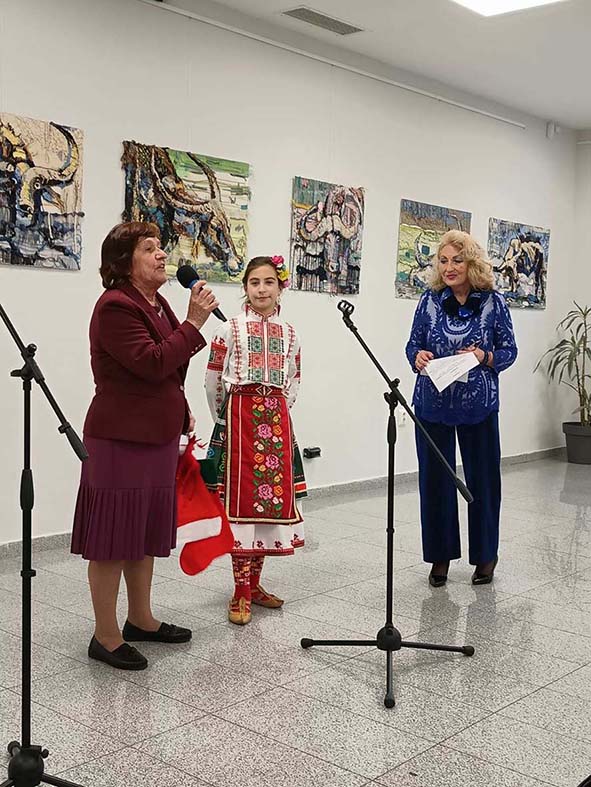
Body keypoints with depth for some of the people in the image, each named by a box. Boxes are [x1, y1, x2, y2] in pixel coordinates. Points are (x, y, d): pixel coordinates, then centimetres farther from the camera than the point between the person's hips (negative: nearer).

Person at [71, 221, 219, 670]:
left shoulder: (157, 304, 14)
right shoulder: (115, 306, -15)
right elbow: (152, 364, -24)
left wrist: (182, 414, 20)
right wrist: (194, 323, -21)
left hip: (157, 436, 9)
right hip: (121, 439, -9)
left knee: (145, 532, 17)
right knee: (113, 536, 0)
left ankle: (140, 619, 30)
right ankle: (105, 637, 10)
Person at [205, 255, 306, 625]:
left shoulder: (289, 333, 9)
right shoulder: (232, 328, -2)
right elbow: (213, 377, -1)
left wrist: (280, 411, 10)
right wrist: (224, 418, 4)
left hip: (277, 421, 4)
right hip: (239, 417, -4)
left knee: (272, 497, 6)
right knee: (242, 500, -5)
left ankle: (253, 582, 19)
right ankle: (241, 593, 1)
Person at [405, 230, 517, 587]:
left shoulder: (493, 302, -3)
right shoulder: (430, 300, 1)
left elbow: (509, 350, 1)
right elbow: (413, 344, 6)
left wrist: (484, 356, -18)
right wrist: (418, 357, -16)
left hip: (479, 406, -1)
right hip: (433, 404, 2)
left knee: (482, 479, 7)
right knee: (435, 478, 6)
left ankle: (485, 555, 25)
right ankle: (441, 554, 22)